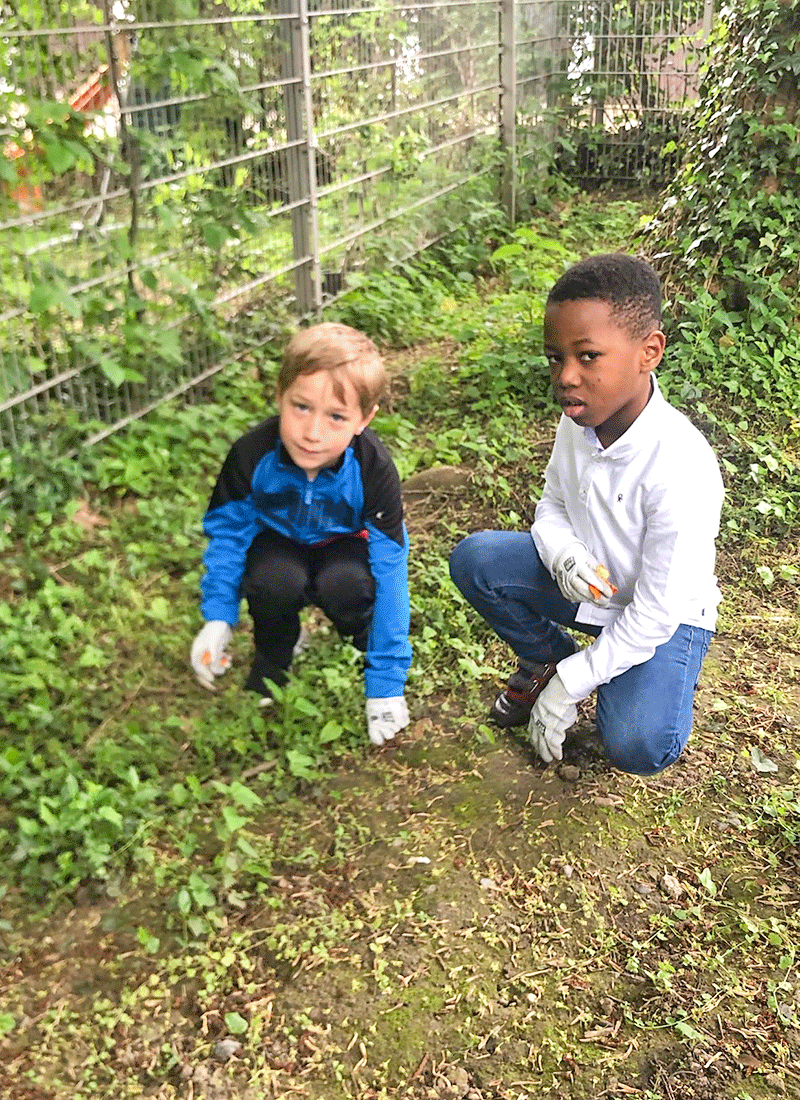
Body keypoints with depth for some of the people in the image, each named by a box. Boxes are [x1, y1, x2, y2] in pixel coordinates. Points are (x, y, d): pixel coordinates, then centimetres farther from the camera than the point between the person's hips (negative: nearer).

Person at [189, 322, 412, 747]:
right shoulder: (252, 454, -28)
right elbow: (228, 532, -9)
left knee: (346, 583, -35)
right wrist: (218, 618, -17)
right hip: (280, 544, 1)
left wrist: (386, 685, -27)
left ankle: (364, 640, 1)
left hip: (343, 545, -1)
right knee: (274, 578, -34)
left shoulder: (373, 470, -31)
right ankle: (272, 657, 0)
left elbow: (389, 571, -27)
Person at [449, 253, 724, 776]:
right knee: (475, 559, -16)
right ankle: (548, 659, 8)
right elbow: (553, 507, 3)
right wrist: (564, 554, -22)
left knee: (640, 747, -27)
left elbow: (656, 614, -26)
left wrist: (570, 687, -19)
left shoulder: (682, 469, -33)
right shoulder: (582, 419, -14)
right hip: (589, 584, 5)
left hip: (664, 616, -5)